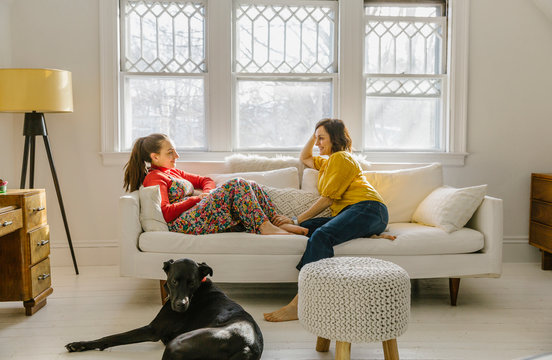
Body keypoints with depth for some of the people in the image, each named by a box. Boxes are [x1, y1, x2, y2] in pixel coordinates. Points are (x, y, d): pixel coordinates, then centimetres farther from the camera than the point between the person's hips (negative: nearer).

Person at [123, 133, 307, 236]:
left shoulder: (173, 172, 29)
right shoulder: (154, 177, 0)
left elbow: (205, 180, 31)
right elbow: (165, 213, -15)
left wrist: (208, 193, 7)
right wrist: (197, 198, -10)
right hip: (183, 222, -9)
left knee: (251, 186, -2)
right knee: (237, 184, -22)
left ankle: (278, 222, -14)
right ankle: (264, 227, -24)